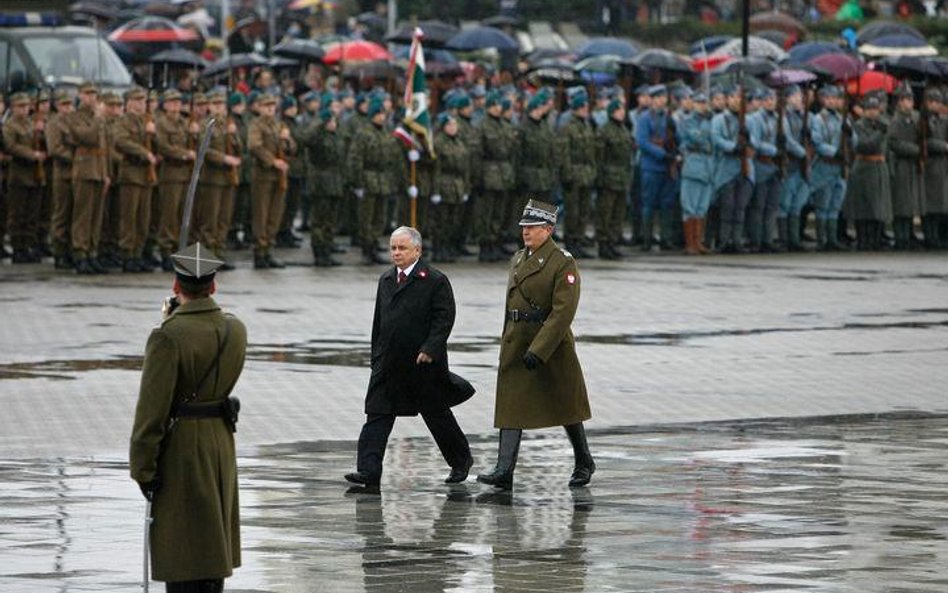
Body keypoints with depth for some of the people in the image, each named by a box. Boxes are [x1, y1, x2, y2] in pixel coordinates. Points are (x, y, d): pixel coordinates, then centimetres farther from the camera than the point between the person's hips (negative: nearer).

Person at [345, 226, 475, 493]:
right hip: (388, 365, 5)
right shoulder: (386, 279, 12)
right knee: (377, 417, -6)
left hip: (423, 364, -5)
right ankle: (369, 473, -11)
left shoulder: (435, 281, -9)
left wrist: (429, 350, -22)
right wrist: (376, 355, 15)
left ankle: (461, 460, 31)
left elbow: (444, 319, -13)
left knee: (437, 415, 10)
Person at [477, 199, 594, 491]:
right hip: (515, 344, 6)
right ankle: (504, 472, -9)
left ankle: (583, 463, 28)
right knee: (511, 405, -4)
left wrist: (538, 350, -25)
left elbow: (563, 312, -19)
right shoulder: (518, 259, 12)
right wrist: (508, 342, 17)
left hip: (552, 345, -6)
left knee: (565, 406, 9)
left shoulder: (563, 263, -12)